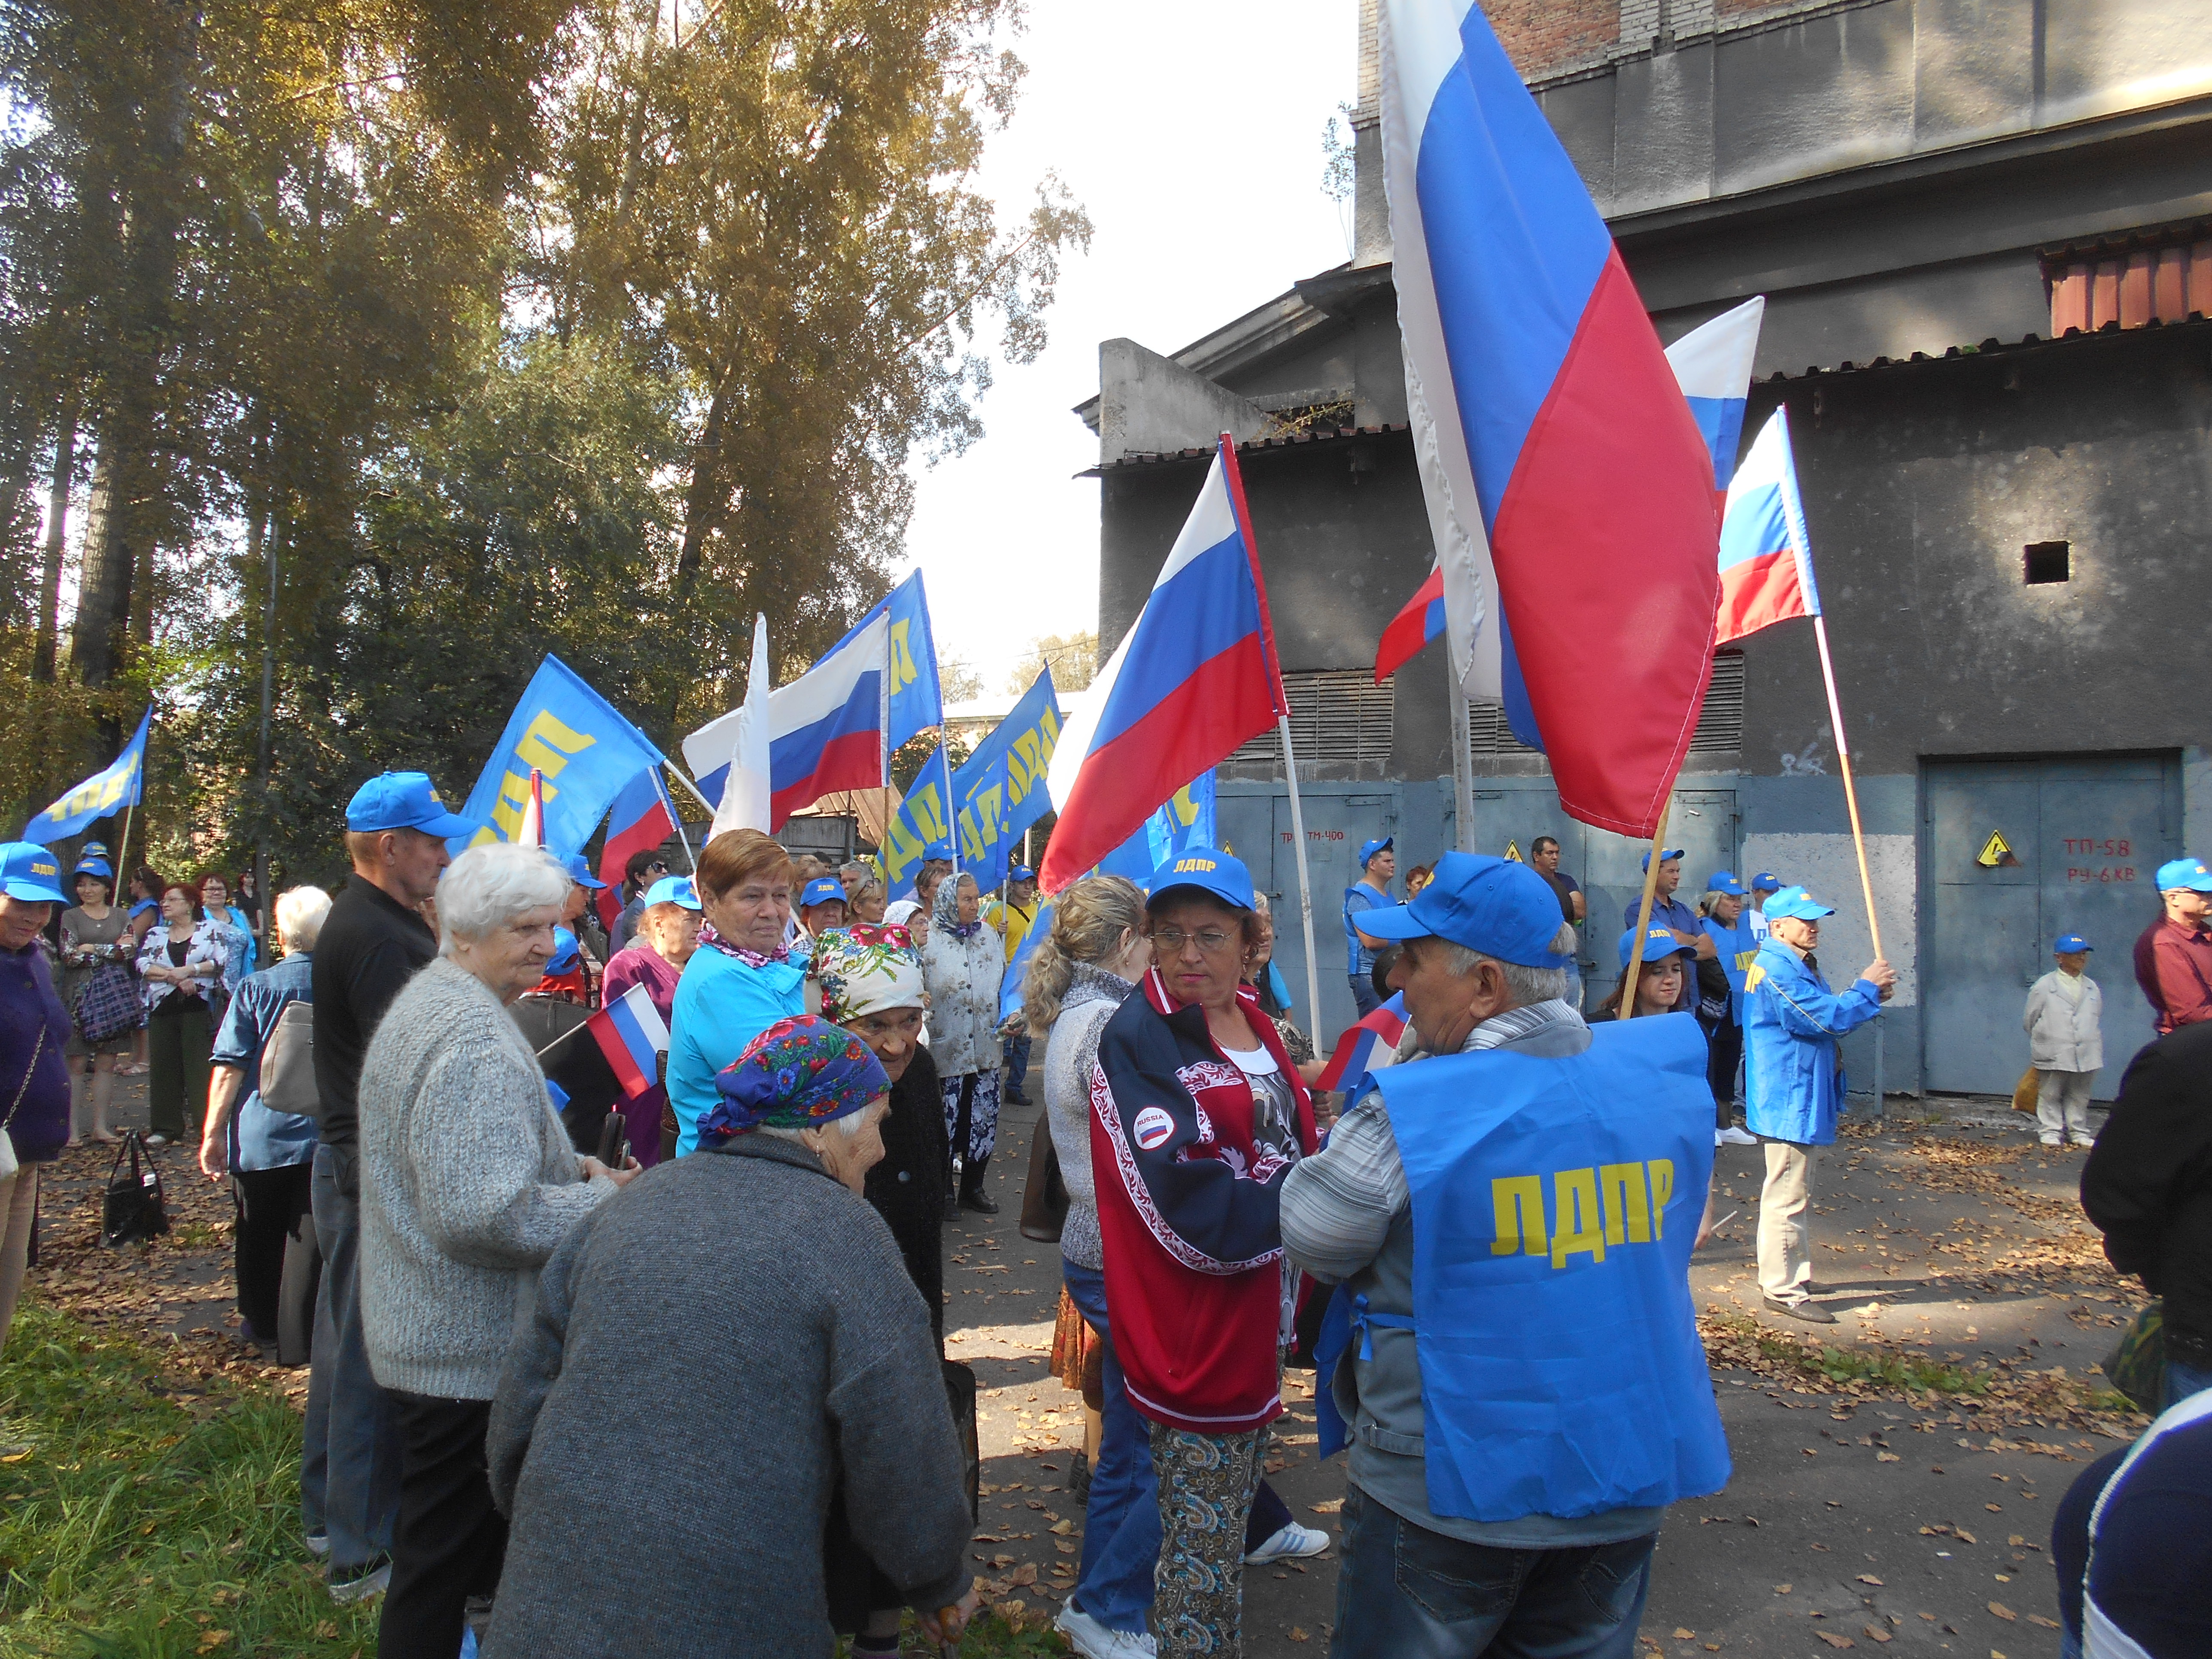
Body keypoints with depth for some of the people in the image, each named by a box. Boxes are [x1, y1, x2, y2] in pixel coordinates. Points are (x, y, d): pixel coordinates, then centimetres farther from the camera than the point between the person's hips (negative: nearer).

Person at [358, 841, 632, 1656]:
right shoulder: (477, 1038, -24)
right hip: (468, 1348, -11)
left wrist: (572, 1167, 11)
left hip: (424, 1334, 11)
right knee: (445, 1558, 4)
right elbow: (489, 1215, -31)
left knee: (441, 1545, 26)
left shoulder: (423, 1003, 12)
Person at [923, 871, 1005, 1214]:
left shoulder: (989, 937, 9)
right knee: (945, 1121, 3)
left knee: (982, 1119, 10)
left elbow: (1005, 981, 15)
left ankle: (973, 1188, 25)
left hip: (985, 1047, 5)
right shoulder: (928, 938, -7)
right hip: (945, 1047, -5)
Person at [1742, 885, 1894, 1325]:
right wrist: (1867, 988, -11)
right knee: (1787, 1196, -6)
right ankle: (1783, 1289, 0)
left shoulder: (1799, 966, 16)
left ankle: (1794, 1274, 32)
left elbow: (1824, 1012, 19)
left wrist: (1868, 996, 5)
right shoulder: (1776, 969, -20)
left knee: (1795, 1193, 20)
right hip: (1787, 1097, -12)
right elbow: (1826, 1018, -24)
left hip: (1800, 1096, 12)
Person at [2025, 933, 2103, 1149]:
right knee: (2051, 1095, 1)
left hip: (2085, 1054, 4)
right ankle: (2051, 1131, 10)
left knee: (2079, 1096, 10)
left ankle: (2079, 1132, 19)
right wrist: (2042, 1042, 6)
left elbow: (2098, 1021, 18)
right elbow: (2030, 1020, 4)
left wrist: (2096, 1046, 11)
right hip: (2054, 1054, -4)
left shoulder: (2092, 988, 12)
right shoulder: (2044, 986, -1)